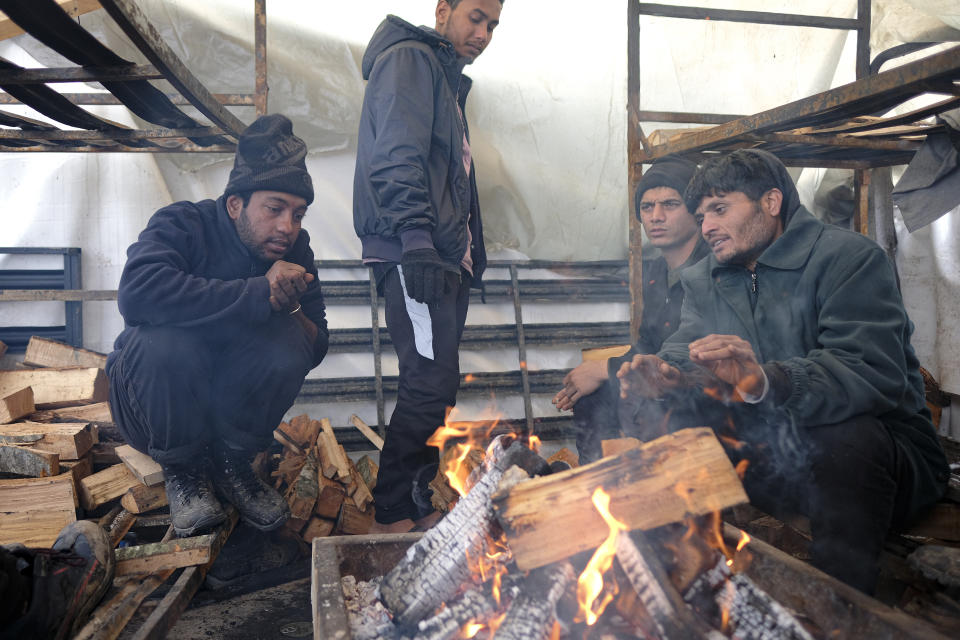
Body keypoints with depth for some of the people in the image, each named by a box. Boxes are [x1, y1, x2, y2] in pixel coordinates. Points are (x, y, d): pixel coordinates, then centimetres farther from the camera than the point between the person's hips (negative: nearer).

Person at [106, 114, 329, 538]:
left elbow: (315, 350, -10)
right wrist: (258, 293, -40)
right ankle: (182, 469, -8)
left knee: (290, 340, -24)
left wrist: (289, 307, -32)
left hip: (231, 402, 3)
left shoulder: (294, 251, -7)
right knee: (165, 340, -35)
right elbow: (136, 291, -42)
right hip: (147, 402, -3)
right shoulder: (182, 225, -19)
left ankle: (231, 462, -2)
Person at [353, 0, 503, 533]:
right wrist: (416, 238, -25)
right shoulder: (409, 58, -1)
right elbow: (396, 156, -16)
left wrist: (472, 255, 22)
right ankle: (392, 518, -3)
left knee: (433, 388, 9)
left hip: (447, 257, 10)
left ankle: (416, 504, 19)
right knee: (431, 388, -13)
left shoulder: (448, 79, 29)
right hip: (414, 254, -10)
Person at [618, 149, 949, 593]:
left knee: (846, 434, -36)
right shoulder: (704, 280, 9)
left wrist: (766, 382, -45)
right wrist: (662, 378, -26)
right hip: (777, 456, 5)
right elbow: (682, 356, 0)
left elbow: (875, 373, -27)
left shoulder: (850, 257, -12)